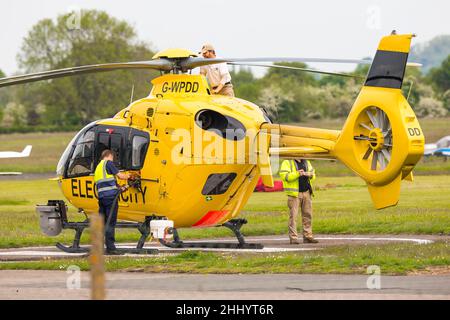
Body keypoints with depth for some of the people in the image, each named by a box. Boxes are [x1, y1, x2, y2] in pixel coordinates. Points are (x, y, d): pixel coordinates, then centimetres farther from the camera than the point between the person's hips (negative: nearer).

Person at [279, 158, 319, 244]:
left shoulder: (306, 162, 16)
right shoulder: (287, 162, -3)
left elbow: (313, 175, 21)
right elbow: (284, 176, -14)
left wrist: (309, 174, -3)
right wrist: (297, 174, -21)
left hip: (306, 192, 6)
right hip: (294, 193, -6)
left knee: (308, 215, 7)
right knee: (293, 215, -6)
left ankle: (308, 236, 15)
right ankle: (293, 238, -4)